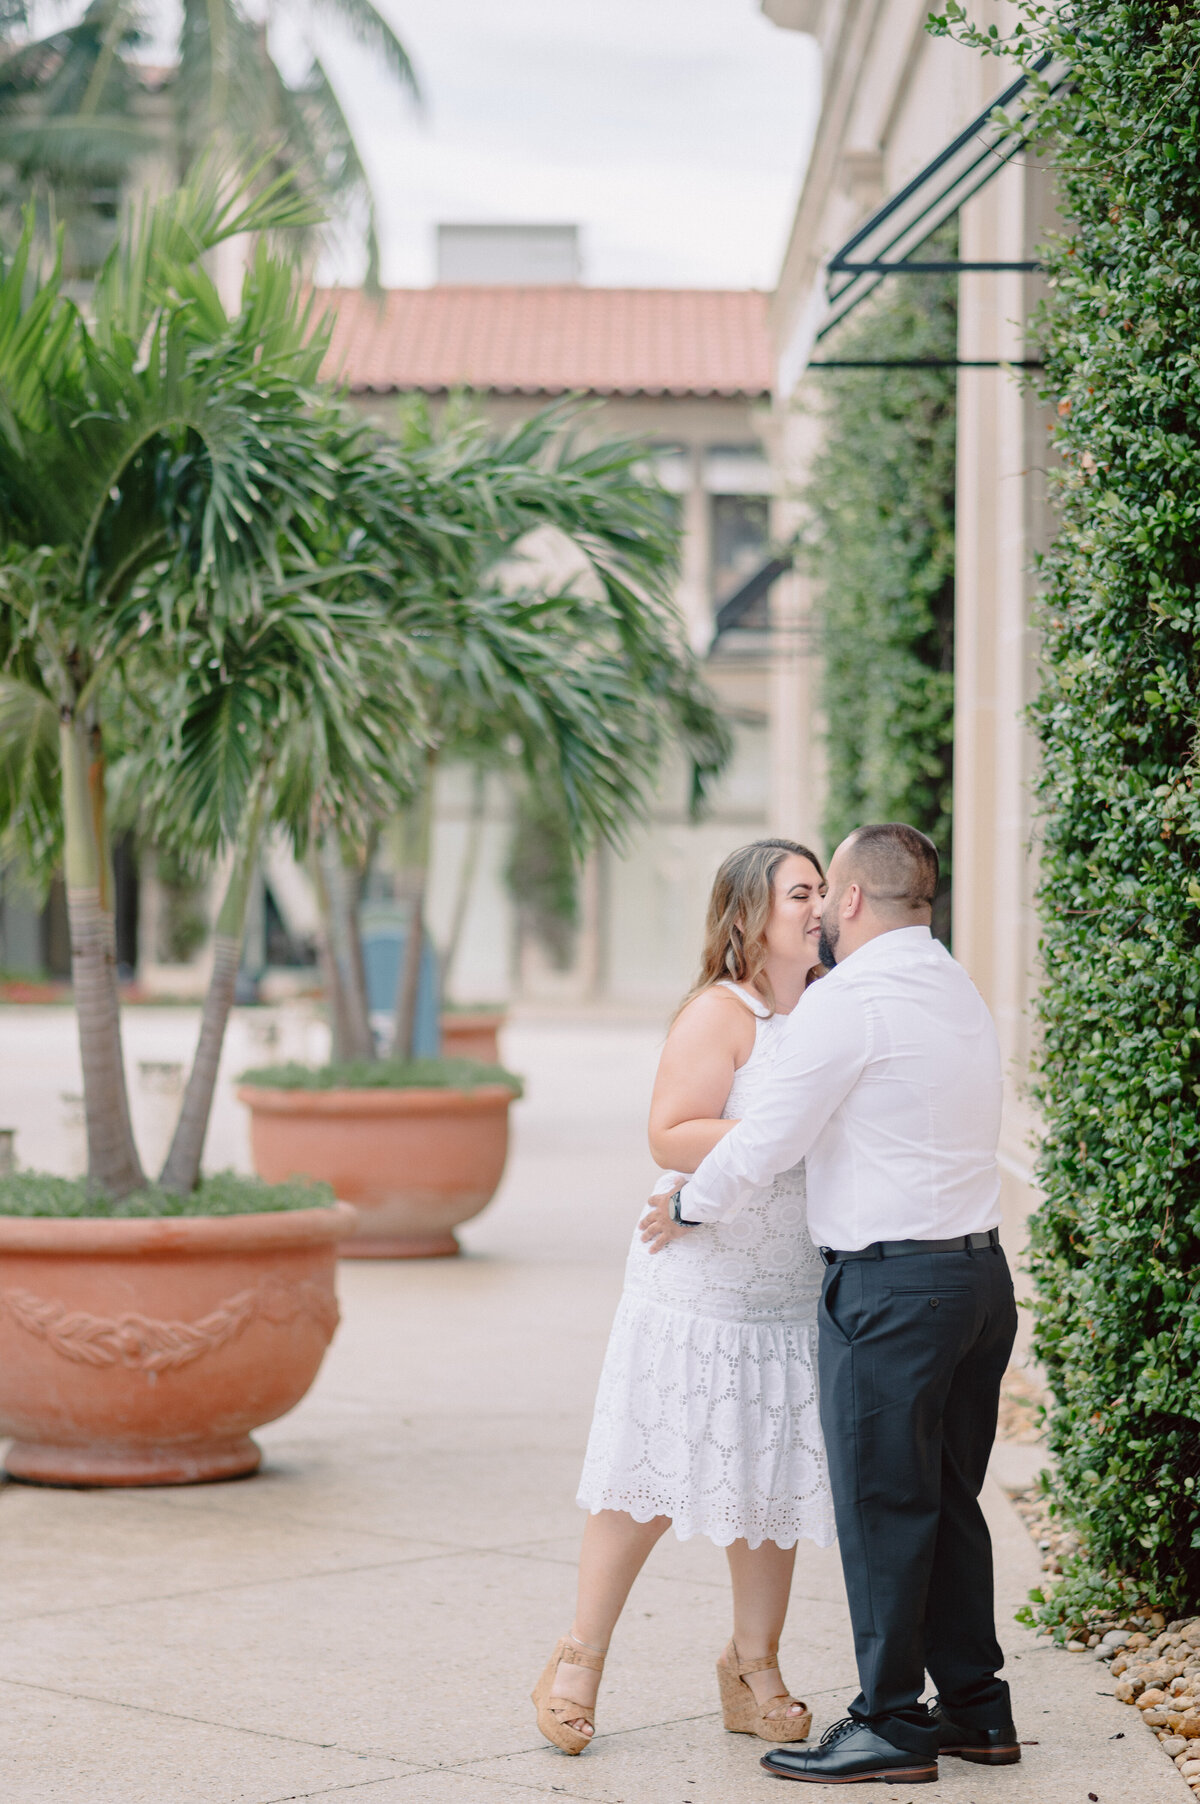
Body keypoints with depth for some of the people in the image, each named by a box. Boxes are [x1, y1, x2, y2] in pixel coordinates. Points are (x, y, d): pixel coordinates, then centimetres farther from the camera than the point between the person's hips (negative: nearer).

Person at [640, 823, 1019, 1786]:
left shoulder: (847, 999, -13)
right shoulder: (961, 992, 14)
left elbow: (767, 1137, -10)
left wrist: (690, 1208, 6)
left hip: (890, 1283, -8)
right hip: (980, 1269, 8)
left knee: (882, 1506, -1)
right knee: (948, 1500, 15)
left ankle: (892, 1725, 4)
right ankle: (974, 1705, 20)